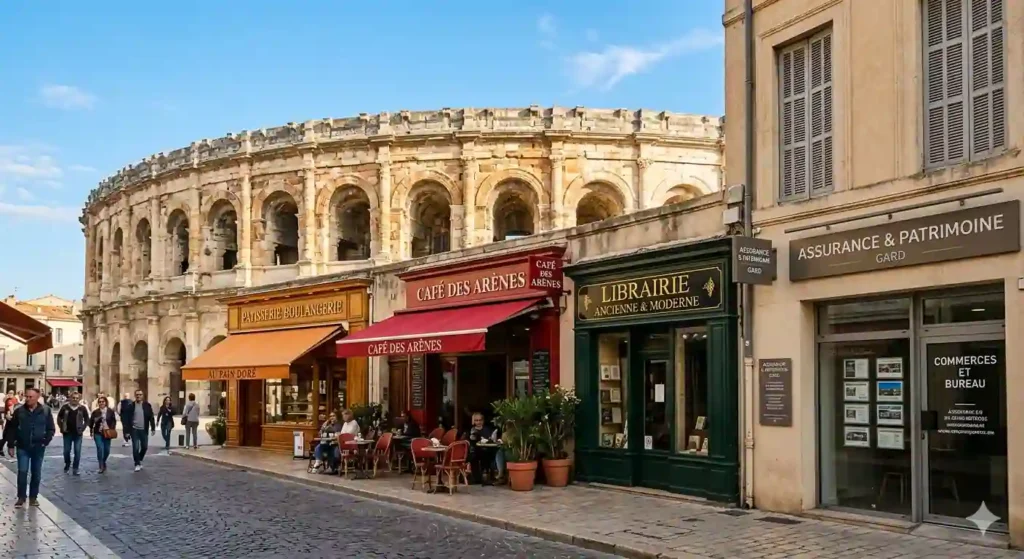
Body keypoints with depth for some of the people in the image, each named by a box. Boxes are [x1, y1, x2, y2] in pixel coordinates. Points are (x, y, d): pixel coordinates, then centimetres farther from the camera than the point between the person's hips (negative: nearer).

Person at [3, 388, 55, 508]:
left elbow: (51, 429, 2)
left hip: (38, 448, 0)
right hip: (23, 447, 0)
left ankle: (33, 497, 19)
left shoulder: (45, 411, -4)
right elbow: (11, 429, 2)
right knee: (22, 472, -4)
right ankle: (21, 497, 7)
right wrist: (11, 445, -1)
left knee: (36, 473, 8)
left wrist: (46, 441, -10)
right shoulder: (19, 411, -3)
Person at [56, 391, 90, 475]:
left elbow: (87, 420, 6)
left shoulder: (82, 408, -2)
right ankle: (67, 465, 33)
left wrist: (82, 428, -3)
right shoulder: (65, 407, -2)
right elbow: (59, 418, 7)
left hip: (78, 433, -1)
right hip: (67, 433, 1)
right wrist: (62, 428, 0)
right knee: (66, 451, 8)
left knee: (77, 451, -3)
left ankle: (75, 468, 5)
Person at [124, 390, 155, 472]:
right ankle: (137, 464, 5)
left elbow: (151, 417, 2)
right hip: (134, 430, -1)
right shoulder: (131, 405, -1)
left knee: (144, 447, 7)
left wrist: (153, 428, -3)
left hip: (144, 430, 1)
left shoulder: (147, 405, 0)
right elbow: (128, 418, 0)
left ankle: (139, 460, 32)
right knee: (135, 447, -4)